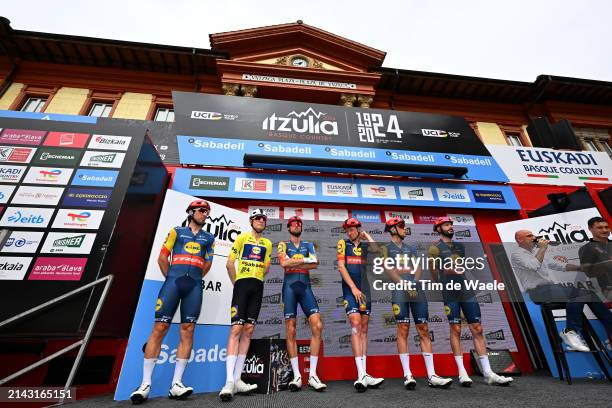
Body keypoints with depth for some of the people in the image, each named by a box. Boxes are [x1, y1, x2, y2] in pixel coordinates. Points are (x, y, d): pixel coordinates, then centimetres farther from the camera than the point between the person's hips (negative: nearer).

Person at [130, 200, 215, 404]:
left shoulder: (209, 238, 17)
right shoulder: (176, 231, 12)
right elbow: (162, 258, 9)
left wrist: (195, 279, 14)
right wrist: (171, 278, 7)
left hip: (194, 285, 2)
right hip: (174, 280, -2)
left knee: (187, 331, -1)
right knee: (159, 328, -4)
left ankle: (176, 385, 6)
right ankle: (145, 384, 6)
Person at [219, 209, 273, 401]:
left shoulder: (267, 243, 14)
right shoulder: (242, 237, 4)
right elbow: (230, 263, 1)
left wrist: (256, 280, 10)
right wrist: (237, 283, 2)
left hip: (257, 287, 4)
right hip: (242, 284, -4)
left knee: (248, 330, 4)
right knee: (236, 328, -11)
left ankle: (237, 380, 12)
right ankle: (229, 382, -10)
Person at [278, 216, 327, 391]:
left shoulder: (308, 245, 17)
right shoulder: (283, 244, 10)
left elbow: (314, 264, 0)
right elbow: (284, 262, -9)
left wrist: (293, 264, -7)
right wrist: (305, 260, -5)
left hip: (305, 286, 2)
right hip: (290, 286, -2)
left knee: (317, 326, -10)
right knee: (291, 331, -2)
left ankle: (313, 375, -1)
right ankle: (297, 376, 7)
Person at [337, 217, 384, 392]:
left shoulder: (365, 245, 14)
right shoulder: (343, 243, 5)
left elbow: (377, 251, -8)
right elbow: (341, 266, -4)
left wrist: (367, 236, 4)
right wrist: (353, 287, -11)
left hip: (365, 289, 4)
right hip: (350, 288, -4)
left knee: (364, 328, 4)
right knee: (355, 325, -16)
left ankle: (363, 375, 10)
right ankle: (361, 375, -18)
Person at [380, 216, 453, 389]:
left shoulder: (411, 248, 22)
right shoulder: (386, 248, 8)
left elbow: (418, 268, 13)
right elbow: (388, 269, -4)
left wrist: (415, 283, -6)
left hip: (416, 289, 5)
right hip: (399, 290, -4)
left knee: (424, 330, 4)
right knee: (403, 330, -4)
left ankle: (431, 376, 9)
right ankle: (407, 375, 2)